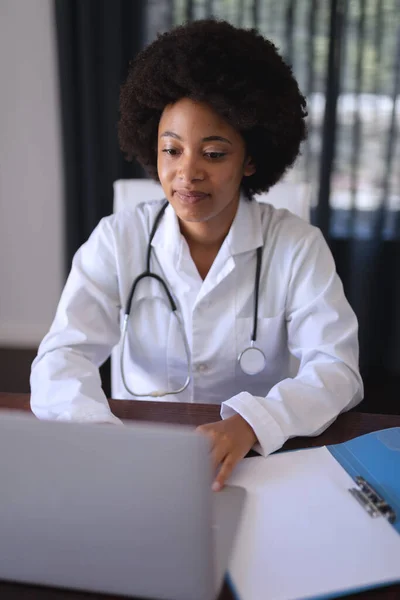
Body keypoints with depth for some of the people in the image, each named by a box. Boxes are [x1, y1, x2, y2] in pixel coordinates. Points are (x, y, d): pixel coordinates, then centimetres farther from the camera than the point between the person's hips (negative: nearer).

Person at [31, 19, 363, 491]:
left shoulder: (298, 245, -7)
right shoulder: (118, 239, -4)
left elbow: (336, 368, -13)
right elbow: (62, 357, -12)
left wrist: (248, 423, -32)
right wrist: (101, 432, -33)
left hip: (258, 457, 0)